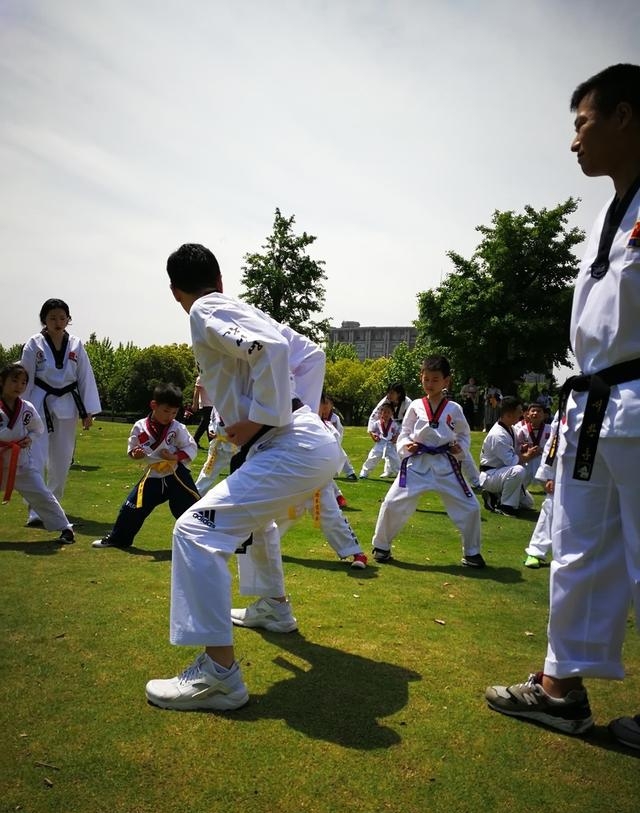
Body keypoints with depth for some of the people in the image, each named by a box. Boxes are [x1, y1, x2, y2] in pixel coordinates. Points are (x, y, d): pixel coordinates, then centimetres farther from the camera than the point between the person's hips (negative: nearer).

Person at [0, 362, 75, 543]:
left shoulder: (27, 408, -2)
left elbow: (38, 428, 13)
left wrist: (30, 438, -6)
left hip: (22, 464, 0)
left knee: (42, 496, 0)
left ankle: (65, 528, 9)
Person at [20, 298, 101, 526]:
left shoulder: (75, 345, 0)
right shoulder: (34, 344, -5)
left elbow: (86, 378, 3)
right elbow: (25, 378, -4)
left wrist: (88, 412, 1)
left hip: (67, 405, 3)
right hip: (40, 405, -3)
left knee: (62, 458, 12)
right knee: (37, 457, -11)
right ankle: (35, 510, -9)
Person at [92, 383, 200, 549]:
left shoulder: (178, 428, -10)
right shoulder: (140, 427, -6)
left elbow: (191, 448, -7)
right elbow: (132, 448, 7)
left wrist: (176, 456, -22)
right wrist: (135, 454, -16)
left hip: (177, 475, -2)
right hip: (153, 477, 2)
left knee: (191, 506, -5)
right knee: (132, 506, 3)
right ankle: (117, 538, 24)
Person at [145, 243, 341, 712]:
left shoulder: (207, 313, -6)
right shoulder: (246, 312, 20)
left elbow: (271, 349, -23)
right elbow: (311, 354, 23)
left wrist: (262, 419, -16)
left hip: (294, 451, -10)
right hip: (317, 445, 10)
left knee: (198, 531, -13)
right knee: (251, 512, 34)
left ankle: (219, 674, -10)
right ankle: (274, 608, 49)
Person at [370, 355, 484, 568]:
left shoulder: (454, 409, 2)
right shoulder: (415, 406, 0)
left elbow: (464, 434, 14)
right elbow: (404, 433, 7)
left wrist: (460, 448, -5)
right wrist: (406, 445, -14)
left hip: (445, 464, 1)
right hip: (417, 462, -1)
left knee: (470, 507, 1)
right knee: (393, 503, -7)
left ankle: (471, 552, 24)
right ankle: (381, 546, 17)